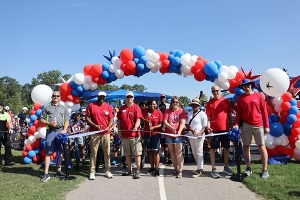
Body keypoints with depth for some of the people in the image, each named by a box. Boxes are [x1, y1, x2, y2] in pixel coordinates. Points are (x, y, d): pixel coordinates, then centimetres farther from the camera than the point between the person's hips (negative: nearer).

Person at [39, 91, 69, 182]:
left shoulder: (64, 108, 14)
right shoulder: (47, 107, 9)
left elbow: (67, 121, 11)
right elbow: (41, 119, 7)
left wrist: (64, 130, -4)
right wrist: (49, 123, -9)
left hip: (61, 131, 2)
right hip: (51, 131, -2)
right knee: (48, 152, -5)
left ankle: (59, 170, 20)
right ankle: (46, 173, -3)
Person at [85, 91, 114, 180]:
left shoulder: (108, 107, 7)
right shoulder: (91, 105, 2)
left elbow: (111, 120, 8)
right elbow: (87, 118, 1)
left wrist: (108, 127, -11)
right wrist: (95, 125, -11)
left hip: (106, 133, 2)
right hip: (94, 133, -2)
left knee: (107, 152, 6)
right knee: (93, 153, 1)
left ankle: (107, 171, 16)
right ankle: (92, 172, 7)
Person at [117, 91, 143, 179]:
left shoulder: (136, 107, -2)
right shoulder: (122, 108, 12)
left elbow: (138, 120, -11)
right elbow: (119, 120, 16)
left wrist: (135, 127, -28)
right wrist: (119, 130, 6)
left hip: (135, 135, -5)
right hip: (124, 135, 5)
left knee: (137, 154, -1)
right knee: (127, 154, 14)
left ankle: (138, 171, 5)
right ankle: (129, 170, 28)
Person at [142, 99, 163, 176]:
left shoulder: (159, 112, -4)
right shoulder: (146, 111, 4)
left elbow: (161, 124, -7)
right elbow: (142, 118, 3)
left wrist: (153, 127, -21)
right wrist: (146, 121, -16)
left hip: (156, 134, -3)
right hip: (147, 134, 4)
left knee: (155, 151, -7)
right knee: (149, 151, 11)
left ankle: (156, 168, -3)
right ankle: (152, 167, 23)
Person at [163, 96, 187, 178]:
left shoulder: (182, 111, 2)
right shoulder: (167, 111, 9)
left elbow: (182, 123, -7)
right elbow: (165, 122, 0)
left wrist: (179, 131, -22)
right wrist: (172, 128, -16)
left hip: (178, 134, -3)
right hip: (169, 134, 4)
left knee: (178, 152, -9)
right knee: (172, 152, 8)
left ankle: (180, 171, -7)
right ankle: (175, 169, 19)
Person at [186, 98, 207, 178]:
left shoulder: (202, 114, -6)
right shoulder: (189, 113, 13)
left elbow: (205, 126, -8)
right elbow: (187, 125, 10)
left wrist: (199, 133, -24)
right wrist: (192, 130, -9)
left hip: (199, 136, -7)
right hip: (191, 135, 7)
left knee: (199, 153, -4)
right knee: (194, 153, 13)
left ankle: (199, 170, 2)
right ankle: (200, 167, 26)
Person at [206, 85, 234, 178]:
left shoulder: (226, 101, 6)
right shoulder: (210, 103, 1)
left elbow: (229, 115, 11)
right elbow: (208, 117, 0)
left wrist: (231, 126, 8)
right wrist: (208, 127, -13)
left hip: (225, 128, 3)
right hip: (214, 129, -2)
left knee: (226, 148, 11)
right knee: (213, 148, 1)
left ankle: (226, 167, 24)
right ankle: (213, 169, 9)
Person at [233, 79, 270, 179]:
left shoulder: (258, 96, 4)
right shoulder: (241, 98, 8)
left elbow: (264, 111, 4)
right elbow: (238, 112, 8)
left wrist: (266, 125, 0)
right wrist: (236, 124, -5)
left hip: (258, 125, -1)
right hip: (245, 125, 2)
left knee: (261, 146, 1)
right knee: (246, 146, 5)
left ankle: (265, 170, 8)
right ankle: (248, 168, 16)